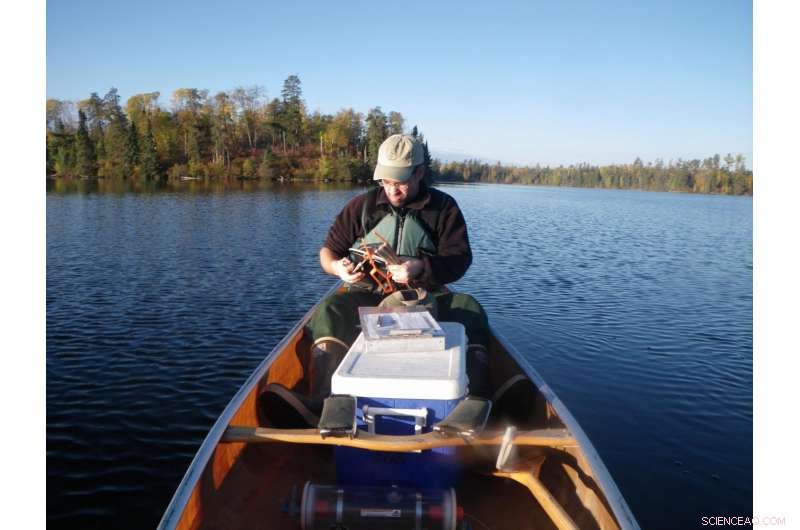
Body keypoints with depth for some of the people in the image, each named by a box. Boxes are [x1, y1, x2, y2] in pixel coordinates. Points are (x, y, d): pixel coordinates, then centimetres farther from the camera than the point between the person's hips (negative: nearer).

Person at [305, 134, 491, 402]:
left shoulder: (444, 207, 2)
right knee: (328, 311, -28)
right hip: (368, 297, 1)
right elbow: (328, 251, 11)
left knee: (470, 309, -28)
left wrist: (422, 268, -24)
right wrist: (337, 266, -15)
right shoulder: (362, 206, 5)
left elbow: (460, 259, -4)